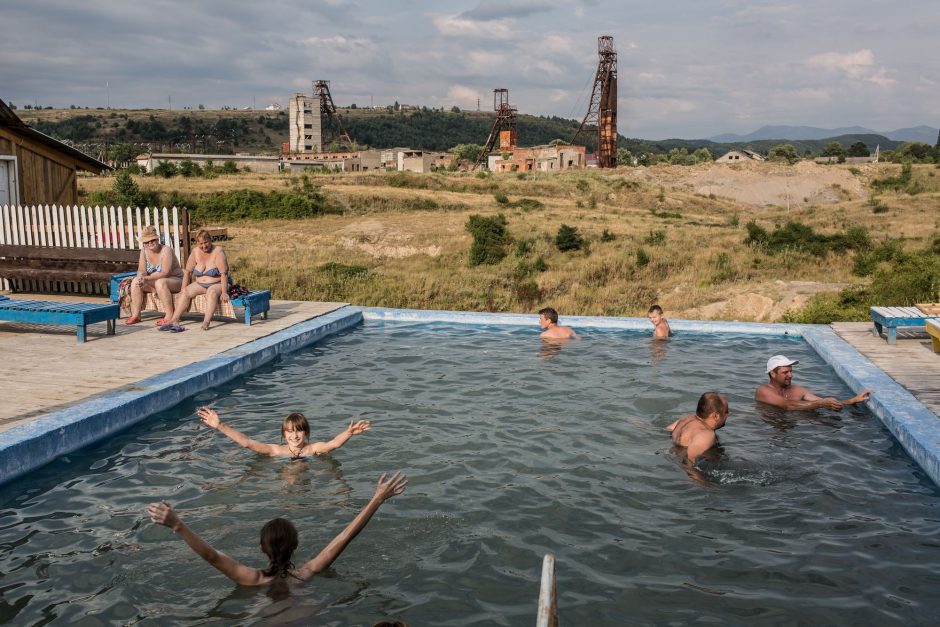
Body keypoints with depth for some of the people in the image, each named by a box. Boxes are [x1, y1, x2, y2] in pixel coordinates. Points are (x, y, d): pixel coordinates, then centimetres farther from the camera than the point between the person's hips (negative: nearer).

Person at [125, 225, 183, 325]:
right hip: (154, 281, 7)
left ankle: (169, 316, -34)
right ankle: (136, 315, -9)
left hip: (175, 280, -7)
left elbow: (165, 273, -28)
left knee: (160, 282, -37)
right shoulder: (144, 251, 0)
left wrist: (147, 278, -37)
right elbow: (141, 270, -1)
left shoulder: (166, 250, -20)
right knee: (135, 281, -11)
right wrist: (141, 277, -26)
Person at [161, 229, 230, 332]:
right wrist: (183, 289, -1)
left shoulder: (218, 251, -13)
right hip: (200, 284, 6)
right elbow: (187, 271, 6)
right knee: (186, 292, -17)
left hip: (218, 284, -5)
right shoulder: (195, 252, 2)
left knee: (212, 291, -36)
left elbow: (224, 273, -20)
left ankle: (206, 322, -47)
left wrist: (224, 292, -28)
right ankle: (174, 320, -26)